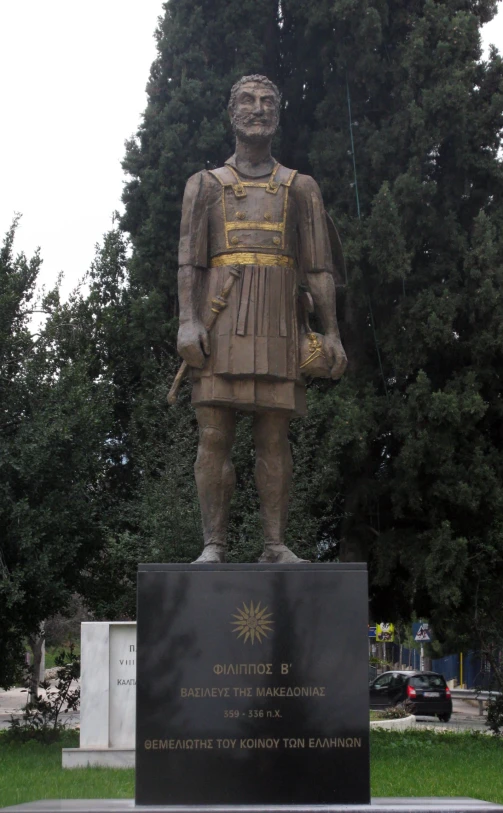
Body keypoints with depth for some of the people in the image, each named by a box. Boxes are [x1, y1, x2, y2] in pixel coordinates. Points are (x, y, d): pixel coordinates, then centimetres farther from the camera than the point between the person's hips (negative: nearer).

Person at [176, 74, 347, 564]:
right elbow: (188, 260, 5)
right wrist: (188, 320, -10)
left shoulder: (300, 188, 18)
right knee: (214, 434, -7)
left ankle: (275, 546, -1)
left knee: (274, 437, -2)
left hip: (278, 323, 1)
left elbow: (318, 267, 12)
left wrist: (331, 332, 2)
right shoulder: (205, 184, 16)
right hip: (220, 317, -1)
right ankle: (213, 546, -6)